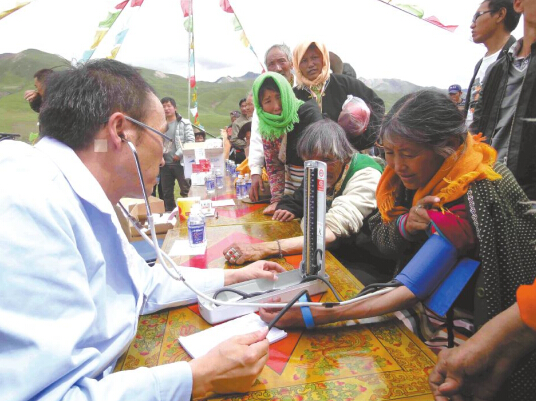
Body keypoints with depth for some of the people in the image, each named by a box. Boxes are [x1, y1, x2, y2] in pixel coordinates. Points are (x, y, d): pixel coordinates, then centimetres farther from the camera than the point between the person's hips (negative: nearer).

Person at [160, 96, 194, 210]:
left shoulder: (184, 123, 1)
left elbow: (191, 141, -7)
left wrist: (179, 154, -13)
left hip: (181, 162, -4)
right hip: (165, 164, 4)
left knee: (186, 190, -1)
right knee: (167, 192, 10)